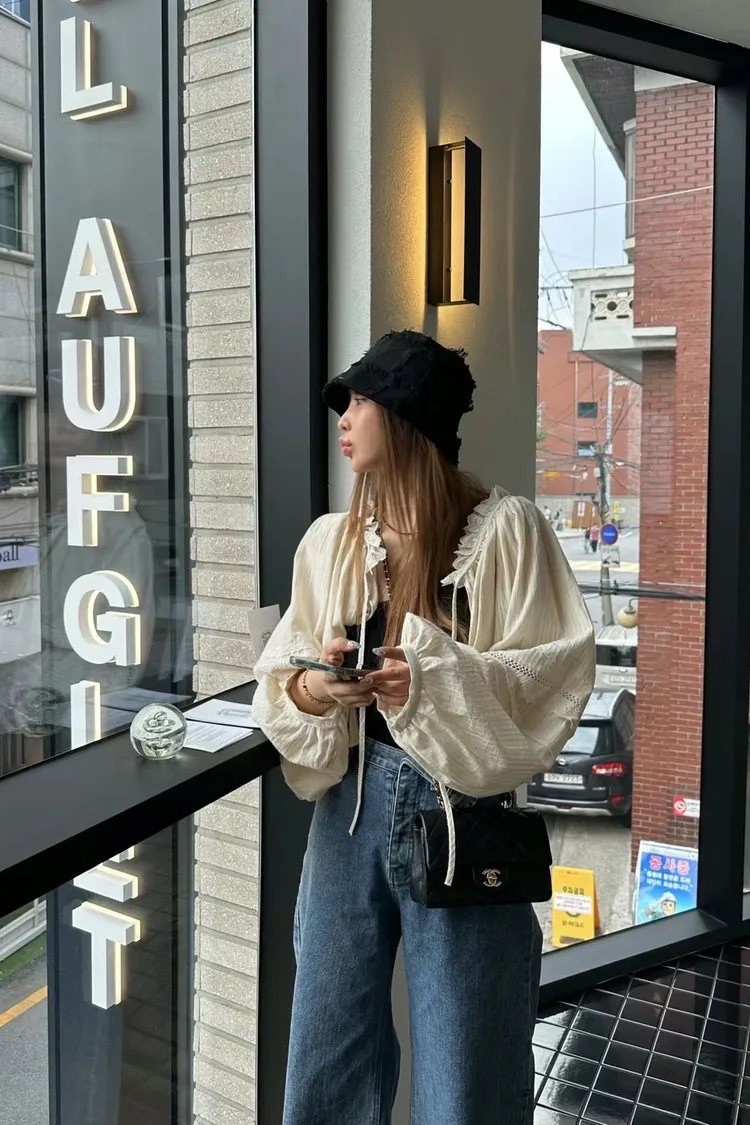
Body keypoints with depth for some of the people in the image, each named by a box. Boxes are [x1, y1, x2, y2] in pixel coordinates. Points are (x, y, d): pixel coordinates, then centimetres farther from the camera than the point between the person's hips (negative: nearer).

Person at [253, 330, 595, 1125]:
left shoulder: (504, 530, -8)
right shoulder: (329, 540, 6)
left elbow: (557, 673, -10)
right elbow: (280, 671, 8)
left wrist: (436, 682, -22)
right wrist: (308, 690, -14)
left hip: (461, 812, -4)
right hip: (352, 803, 4)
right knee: (330, 1052, 16)